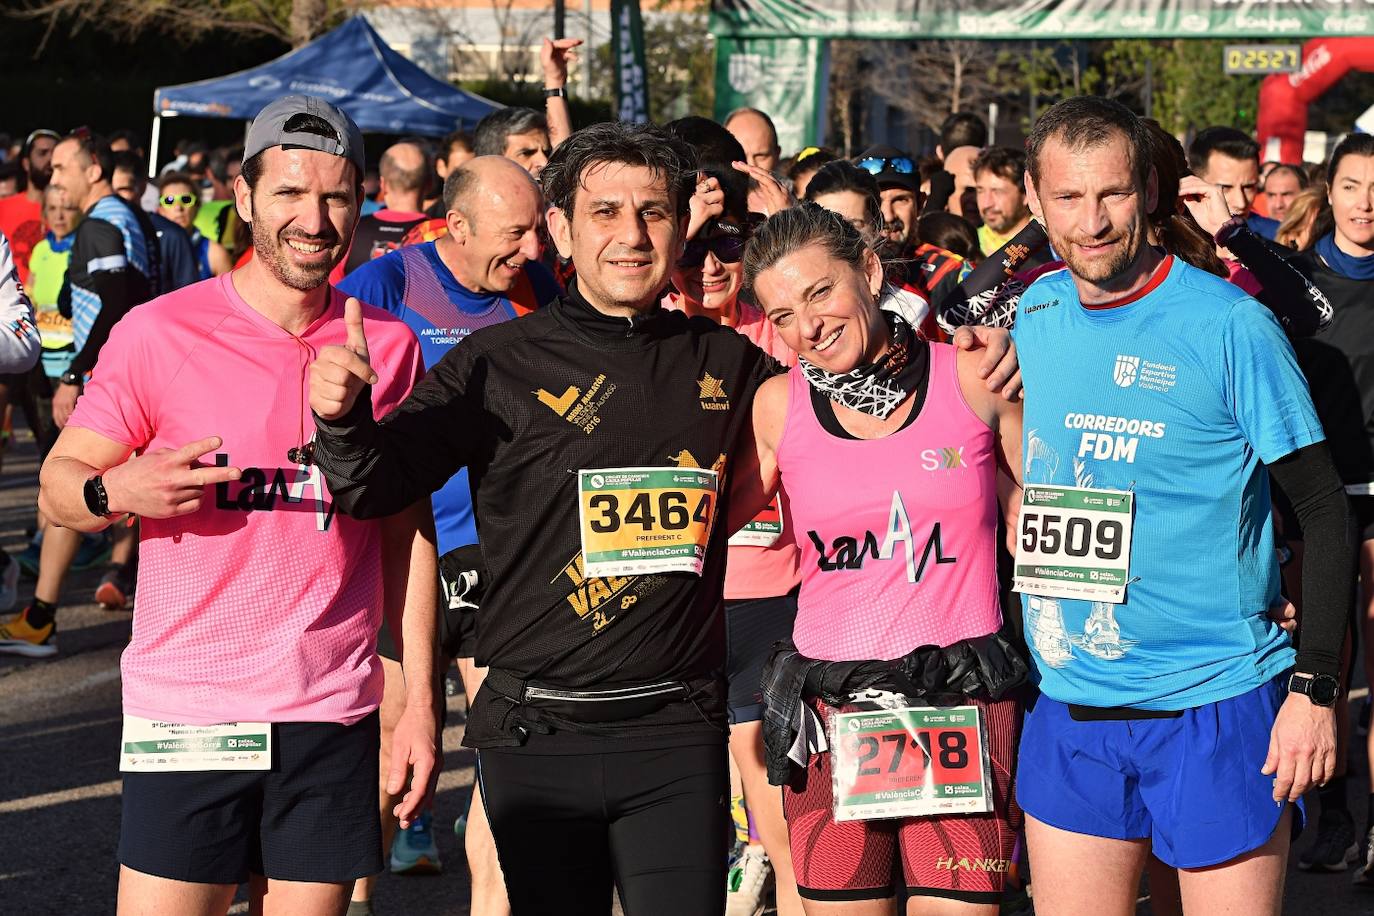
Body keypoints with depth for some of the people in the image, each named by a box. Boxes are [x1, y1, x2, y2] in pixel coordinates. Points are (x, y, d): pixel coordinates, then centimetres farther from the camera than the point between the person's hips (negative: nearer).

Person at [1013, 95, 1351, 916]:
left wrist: (1315, 689, -13)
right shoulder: (1030, 315, 5)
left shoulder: (1230, 326, -10)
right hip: (1068, 713, 5)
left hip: (1216, 713, -4)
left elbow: (1327, 517, -7)